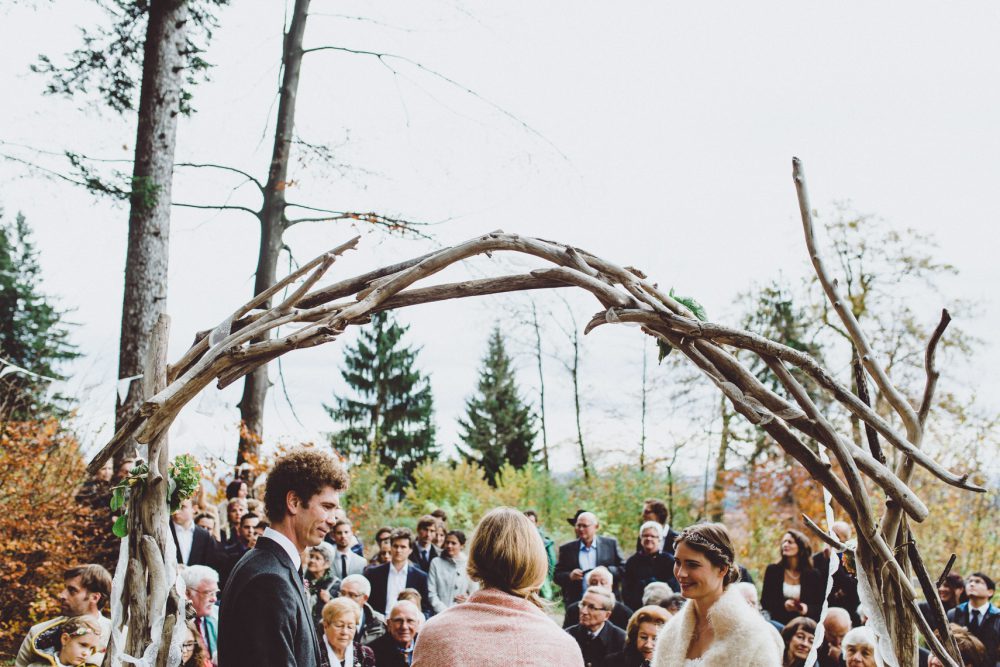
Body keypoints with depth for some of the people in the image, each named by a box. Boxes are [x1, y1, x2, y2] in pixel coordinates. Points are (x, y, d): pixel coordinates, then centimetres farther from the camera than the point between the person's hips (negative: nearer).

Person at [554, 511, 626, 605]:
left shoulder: (611, 544, 7)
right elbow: (556, 575, 8)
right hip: (576, 603, 0)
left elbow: (624, 568, 5)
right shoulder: (567, 549, 9)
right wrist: (569, 576, -12)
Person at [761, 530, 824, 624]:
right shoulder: (772, 570, 8)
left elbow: (820, 605, 6)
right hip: (779, 623, 0)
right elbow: (764, 602, 5)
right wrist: (783, 605, -12)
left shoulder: (813, 575, 7)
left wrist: (807, 609, -14)